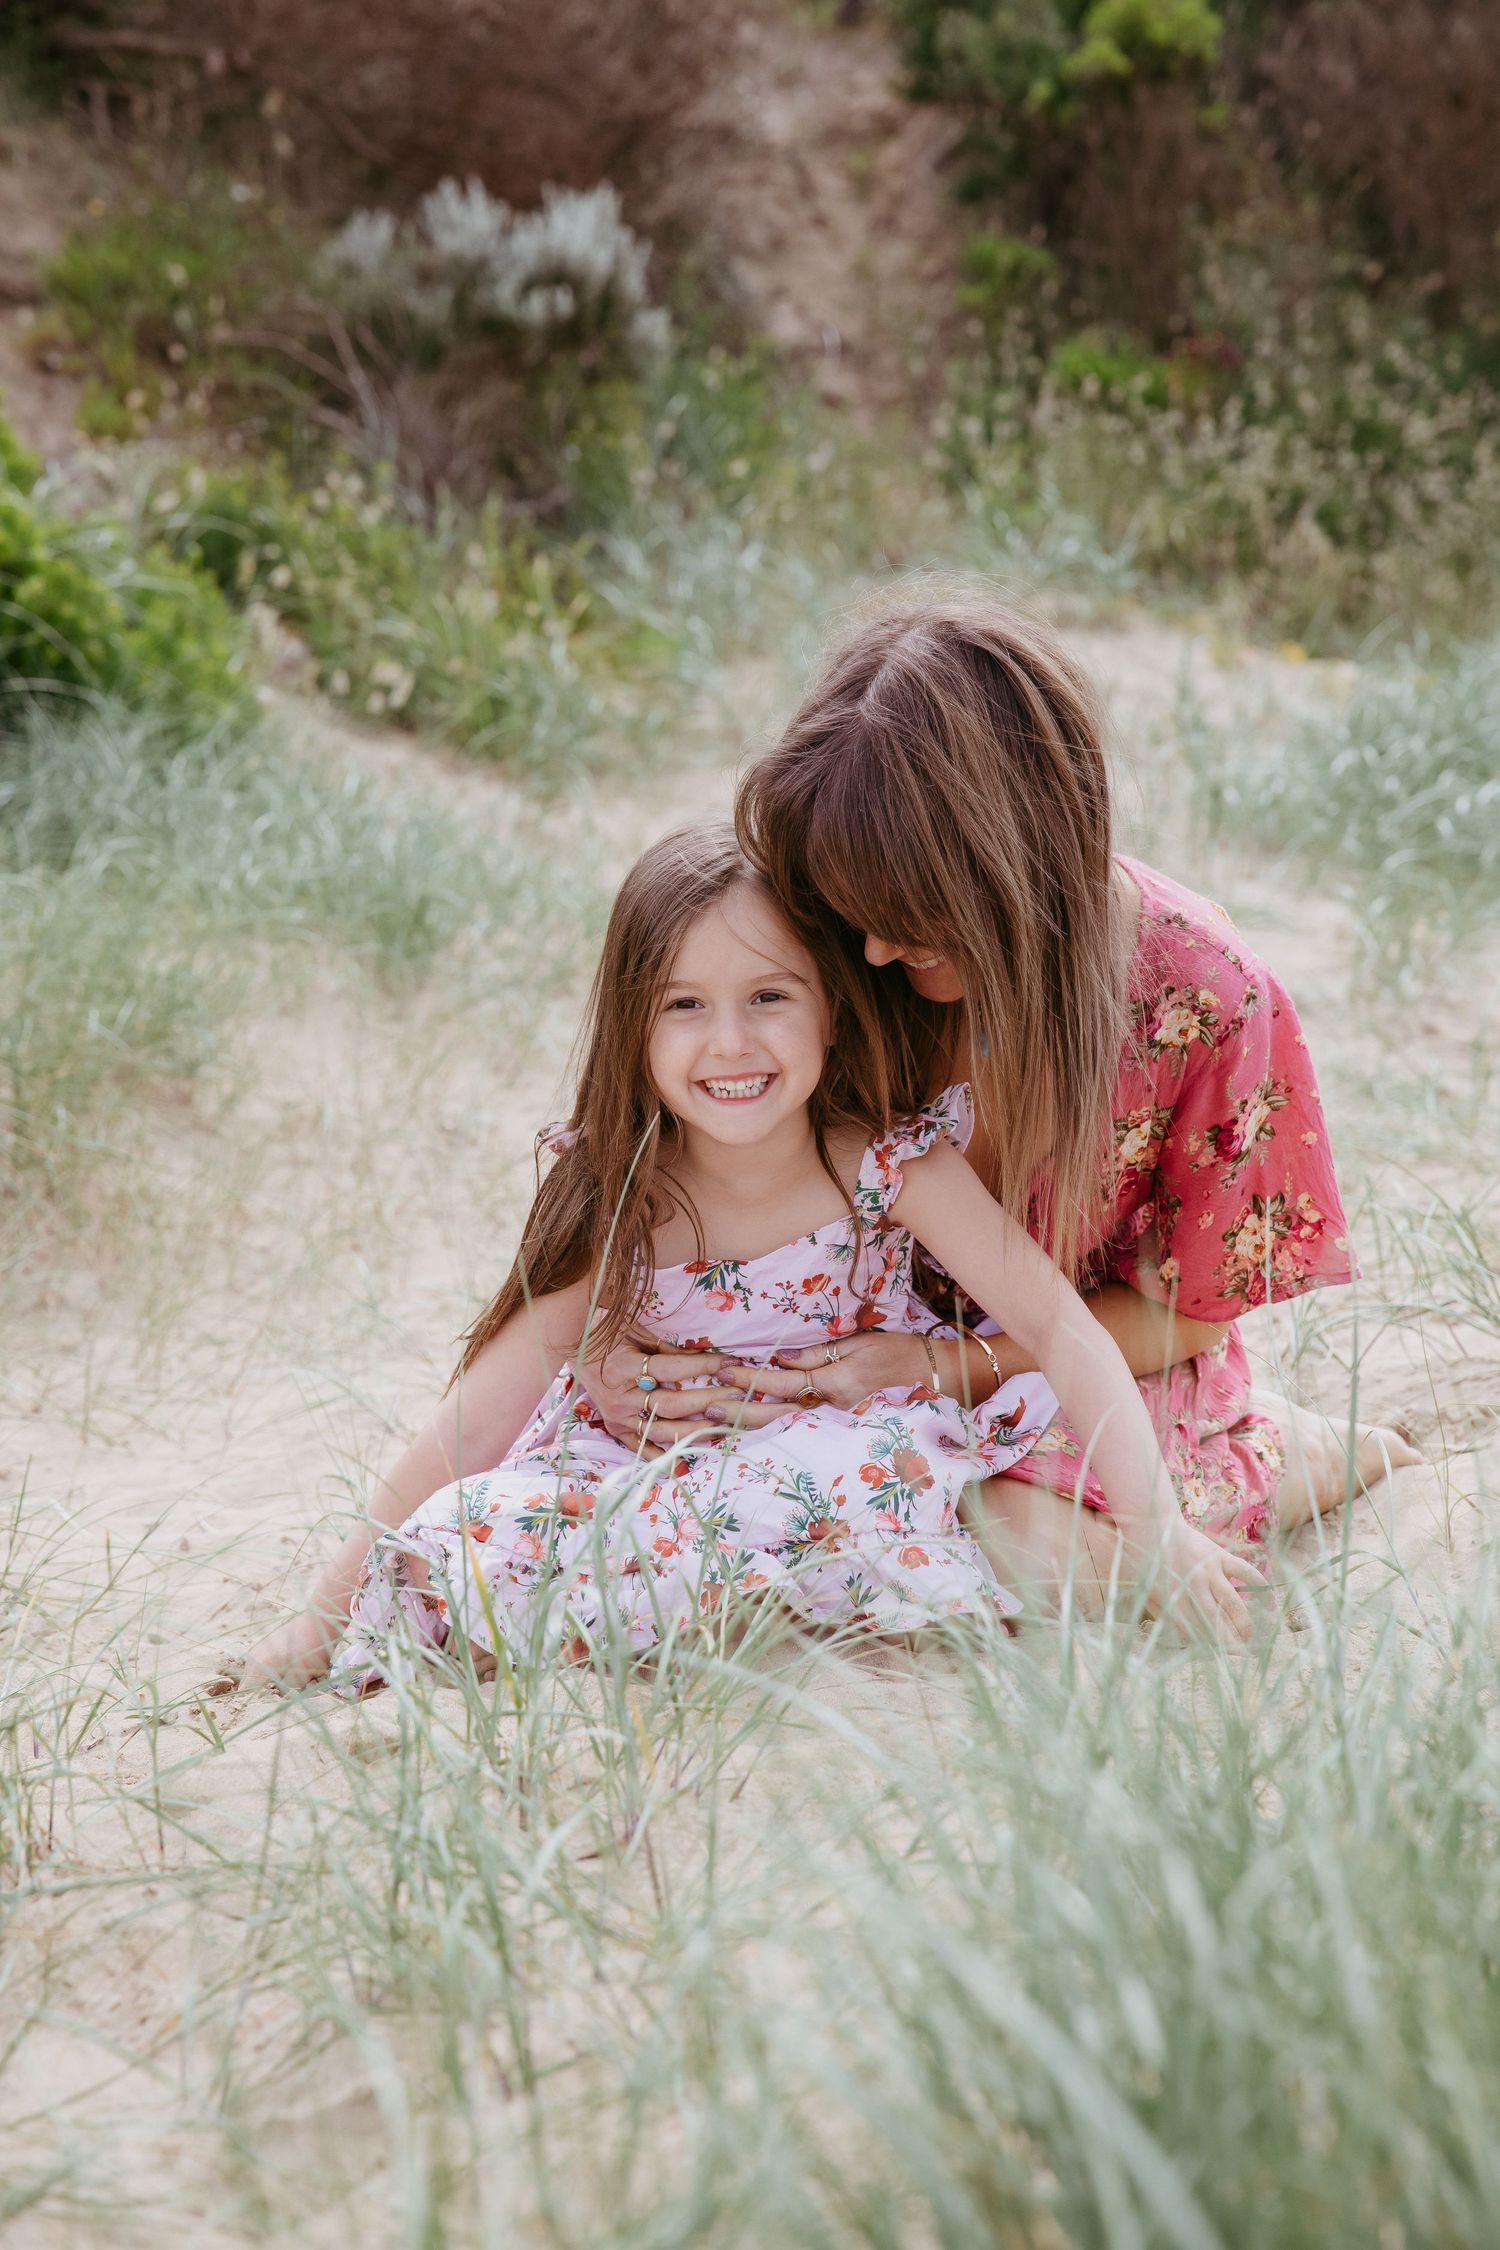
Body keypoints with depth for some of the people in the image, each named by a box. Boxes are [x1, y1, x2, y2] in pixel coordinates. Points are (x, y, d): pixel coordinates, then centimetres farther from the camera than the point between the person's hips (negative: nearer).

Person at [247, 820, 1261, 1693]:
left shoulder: (892, 1166, -20)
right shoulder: (616, 1197, -16)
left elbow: (1063, 1329, -22)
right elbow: (478, 1417, -14)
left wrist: (1159, 1529, -35)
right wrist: (326, 1614, -15)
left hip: (847, 1443, -1)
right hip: (647, 1468, 1)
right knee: (454, 1543, -26)